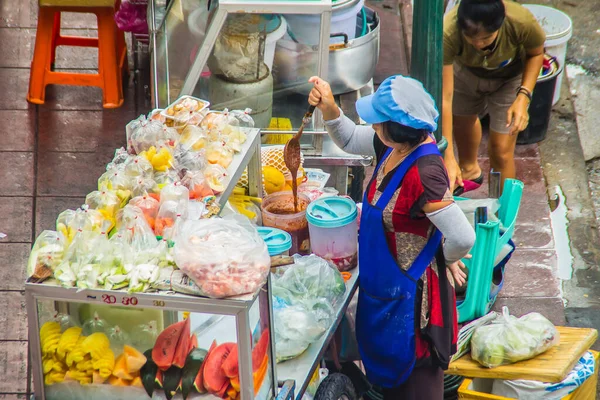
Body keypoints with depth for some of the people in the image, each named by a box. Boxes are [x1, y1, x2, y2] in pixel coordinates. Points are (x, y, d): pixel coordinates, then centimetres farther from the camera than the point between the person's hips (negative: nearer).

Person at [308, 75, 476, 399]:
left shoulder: (424, 174, -34)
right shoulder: (392, 147, -8)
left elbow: (462, 238, -35)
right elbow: (349, 139, 12)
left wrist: (446, 259, -14)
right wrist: (329, 109, -6)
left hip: (410, 294, -9)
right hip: (384, 284, 9)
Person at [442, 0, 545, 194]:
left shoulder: (522, 22, -42)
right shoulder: (449, 33, -44)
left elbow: (536, 53, -16)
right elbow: (444, 98, -41)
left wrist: (524, 96, -30)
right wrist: (448, 158, -42)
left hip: (510, 78, -2)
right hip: (467, 71, 2)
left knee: (501, 149, -4)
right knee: (461, 119, 28)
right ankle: (469, 170, 60)